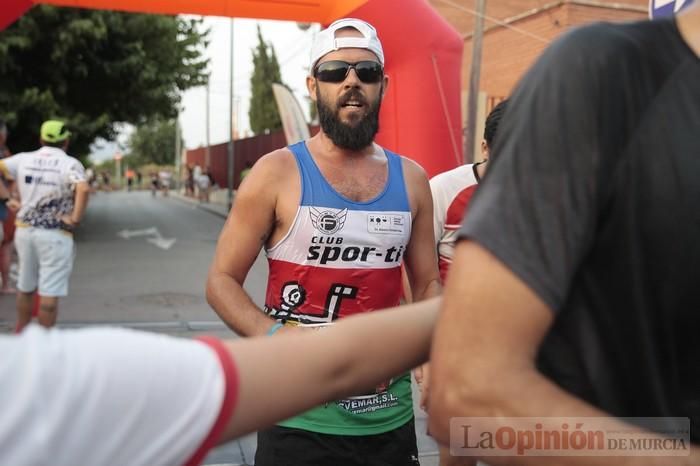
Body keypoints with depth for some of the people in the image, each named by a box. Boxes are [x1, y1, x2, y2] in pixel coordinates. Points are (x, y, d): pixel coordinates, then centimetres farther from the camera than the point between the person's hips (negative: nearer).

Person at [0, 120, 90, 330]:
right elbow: (83, 189, -27)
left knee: (25, 287, 21)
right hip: (55, 234, -5)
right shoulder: (70, 164, -10)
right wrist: (75, 219, -18)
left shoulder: (23, 159, 4)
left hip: (25, 230, 5)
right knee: (49, 292, 0)